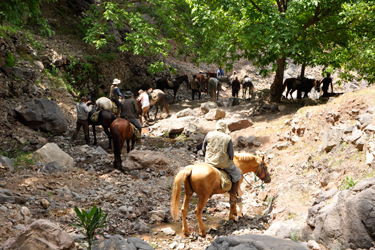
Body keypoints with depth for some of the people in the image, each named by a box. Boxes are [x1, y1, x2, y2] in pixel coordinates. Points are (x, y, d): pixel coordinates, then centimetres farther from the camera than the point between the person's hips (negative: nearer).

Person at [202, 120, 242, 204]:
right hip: (223, 163, -4)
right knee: (237, 174, 17)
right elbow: (231, 154, -7)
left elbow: (203, 148, 5)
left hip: (209, 162, 4)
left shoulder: (209, 135, -5)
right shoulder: (228, 138, -11)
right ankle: (233, 197, 19)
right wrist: (229, 160, 15)